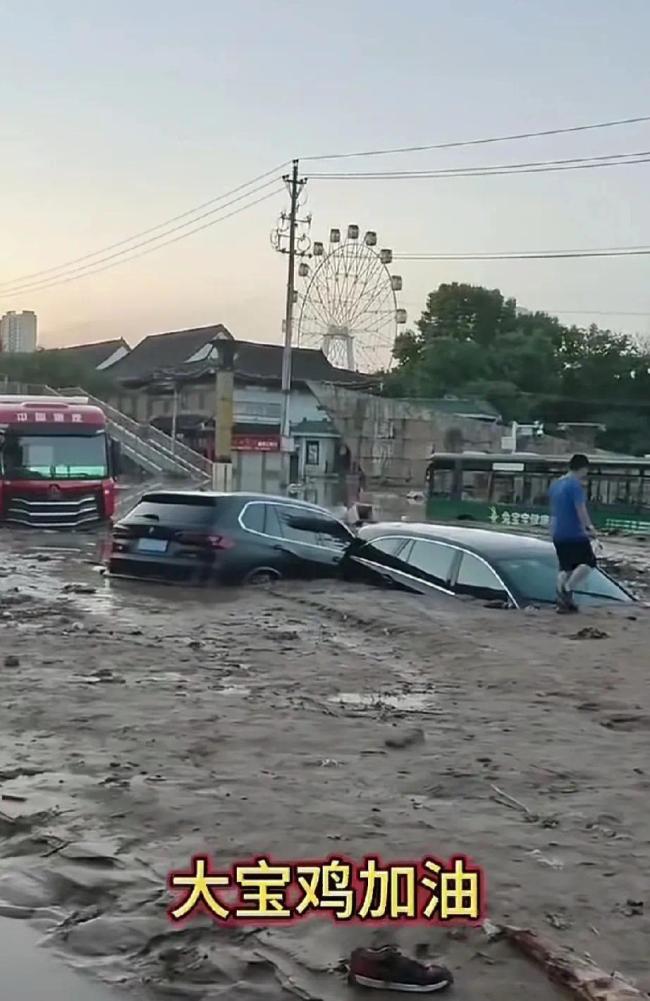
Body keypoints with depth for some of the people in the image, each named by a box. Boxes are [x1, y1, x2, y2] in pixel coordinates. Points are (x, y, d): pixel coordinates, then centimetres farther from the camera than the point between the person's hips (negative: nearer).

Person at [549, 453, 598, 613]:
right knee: (588, 562, 1)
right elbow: (580, 509, -19)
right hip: (574, 534, -8)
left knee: (565, 568, 13)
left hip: (558, 534, 8)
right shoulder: (575, 485, -13)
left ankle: (563, 601, 9)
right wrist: (589, 527, -10)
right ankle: (567, 590, -8)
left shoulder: (556, 484, 14)